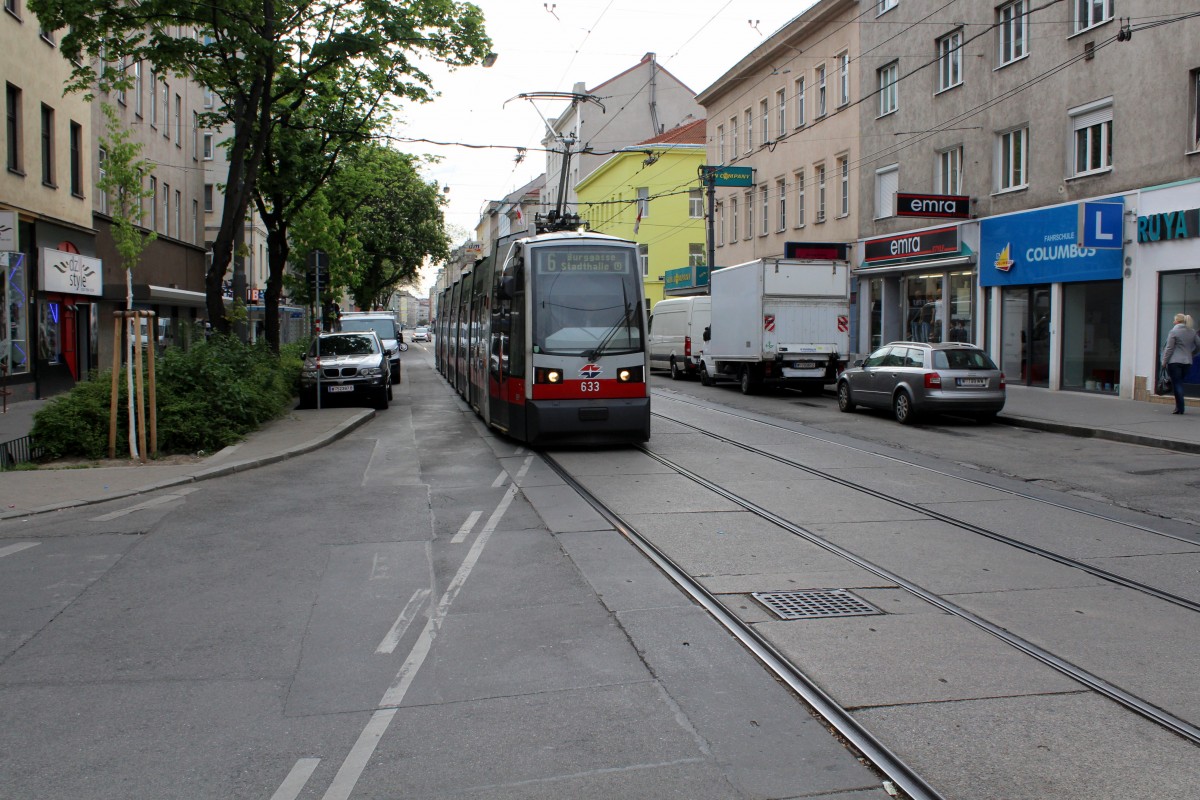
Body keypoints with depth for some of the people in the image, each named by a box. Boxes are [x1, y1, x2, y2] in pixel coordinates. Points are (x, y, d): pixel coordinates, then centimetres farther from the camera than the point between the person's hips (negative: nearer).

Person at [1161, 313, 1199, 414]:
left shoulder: (1174, 332, -8)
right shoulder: (1192, 332, 9)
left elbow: (1169, 348, -10)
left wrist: (1164, 361, -4)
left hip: (1174, 361, -6)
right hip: (1187, 362, 6)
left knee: (1177, 384, -3)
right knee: (1180, 383, 15)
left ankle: (1180, 408, -8)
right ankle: (1179, 406, 14)